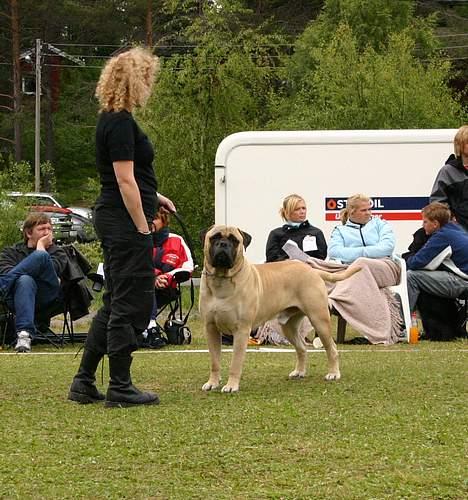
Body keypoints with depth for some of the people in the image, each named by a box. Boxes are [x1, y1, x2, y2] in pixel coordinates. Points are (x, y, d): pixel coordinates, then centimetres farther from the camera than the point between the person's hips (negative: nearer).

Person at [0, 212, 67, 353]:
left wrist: (40, 246, 9)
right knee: (25, 281, -39)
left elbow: (51, 270, 0)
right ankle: (24, 333, -52)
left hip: (46, 298, 0)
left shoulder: (57, 253, 24)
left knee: (41, 256, -24)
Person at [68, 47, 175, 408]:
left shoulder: (112, 120, 15)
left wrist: (153, 197, 19)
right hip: (124, 222, -10)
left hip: (113, 219, 10)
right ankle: (120, 387, 2)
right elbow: (125, 179, -20)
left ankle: (84, 383, 15)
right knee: (133, 303, -4)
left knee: (116, 304, 14)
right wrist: (143, 228, -18)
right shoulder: (121, 123, -16)